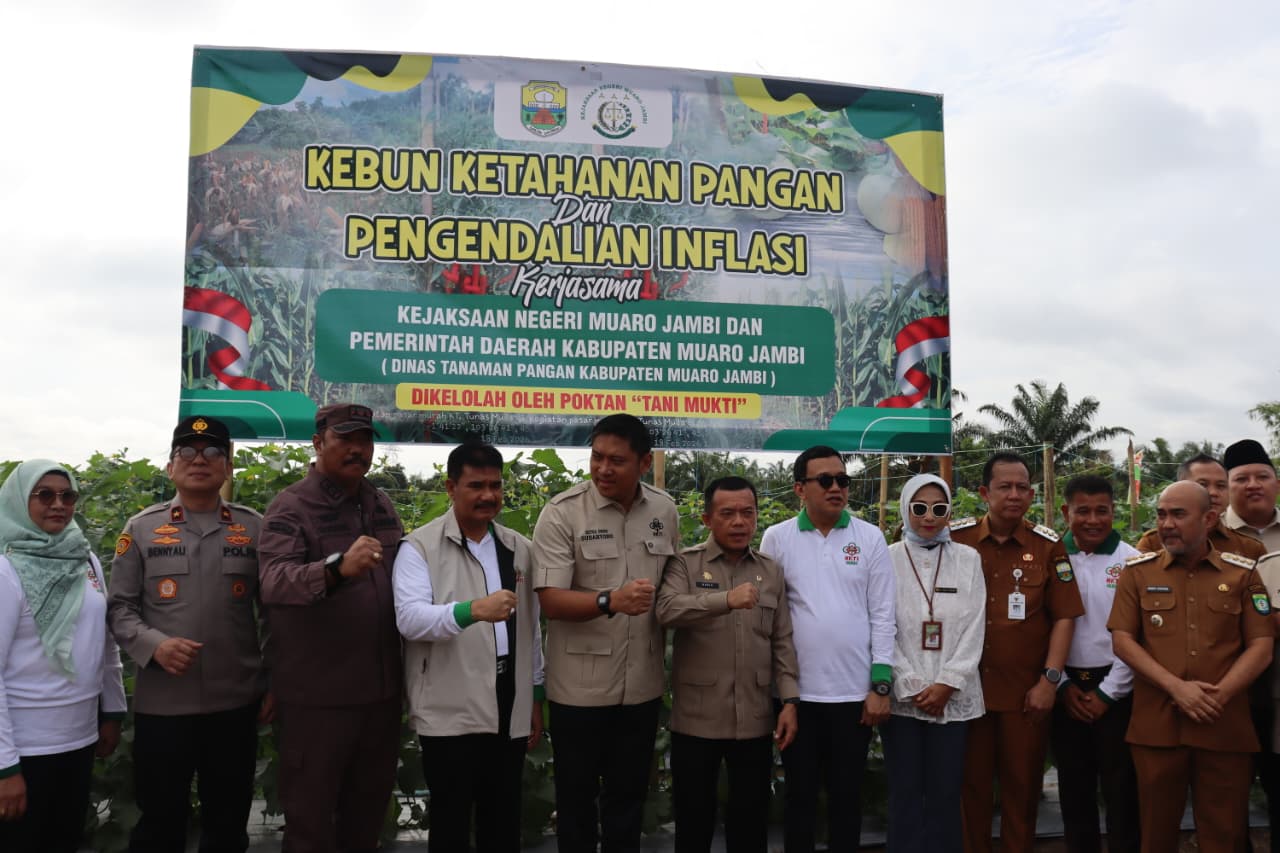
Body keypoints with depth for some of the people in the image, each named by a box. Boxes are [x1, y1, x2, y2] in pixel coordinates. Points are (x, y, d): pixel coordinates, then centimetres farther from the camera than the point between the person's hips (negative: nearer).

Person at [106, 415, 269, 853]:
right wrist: (154, 644, -16)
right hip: (161, 703, -1)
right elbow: (119, 608, 2)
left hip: (236, 703, 1)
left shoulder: (255, 528, 4)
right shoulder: (141, 528, 3)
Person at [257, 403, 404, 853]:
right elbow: (273, 581, -28)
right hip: (317, 695, -5)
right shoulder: (291, 507, -11)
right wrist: (337, 567, -47)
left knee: (369, 810, 20)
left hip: (381, 689, 6)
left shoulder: (382, 504, 8)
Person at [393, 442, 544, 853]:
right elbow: (409, 618, -18)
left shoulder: (520, 549, 11)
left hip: (510, 710, 5)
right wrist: (473, 609, -34)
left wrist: (537, 697, 15)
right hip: (450, 713, -4)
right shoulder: (420, 547, -5)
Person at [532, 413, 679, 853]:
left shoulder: (664, 511, 1)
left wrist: (669, 651, 9)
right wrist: (611, 601, -32)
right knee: (576, 796, 13)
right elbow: (550, 600, -17)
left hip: (642, 684, 4)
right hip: (580, 686, -3)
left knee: (629, 796, 18)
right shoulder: (562, 513, -13)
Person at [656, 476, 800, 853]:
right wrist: (725, 600, -32)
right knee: (694, 820, 10)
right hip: (697, 719, -3)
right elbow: (666, 610, -21)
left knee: (751, 820, 13)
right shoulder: (686, 564, -2)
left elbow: (782, 643, 9)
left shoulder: (772, 572, 9)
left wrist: (790, 700, 0)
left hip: (755, 720, 3)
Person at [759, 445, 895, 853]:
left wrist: (881, 685, -3)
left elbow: (882, 615, 2)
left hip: (855, 691, 1)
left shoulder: (870, 538, 2)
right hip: (797, 691, 0)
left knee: (847, 794, 11)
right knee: (800, 793, 11)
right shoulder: (777, 538, 0)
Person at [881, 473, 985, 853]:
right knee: (905, 793, 3)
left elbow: (974, 629, 1)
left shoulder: (969, 559, 6)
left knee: (946, 793, 5)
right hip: (902, 696, -1)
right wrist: (912, 687, -9)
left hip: (952, 698, 1)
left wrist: (946, 684, -8)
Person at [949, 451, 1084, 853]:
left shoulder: (1048, 545, 0)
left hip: (1027, 692, 0)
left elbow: (1063, 617, 0)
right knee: (970, 785, 9)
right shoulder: (956, 538, -1)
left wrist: (1049, 680, -6)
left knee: (1022, 786, 10)